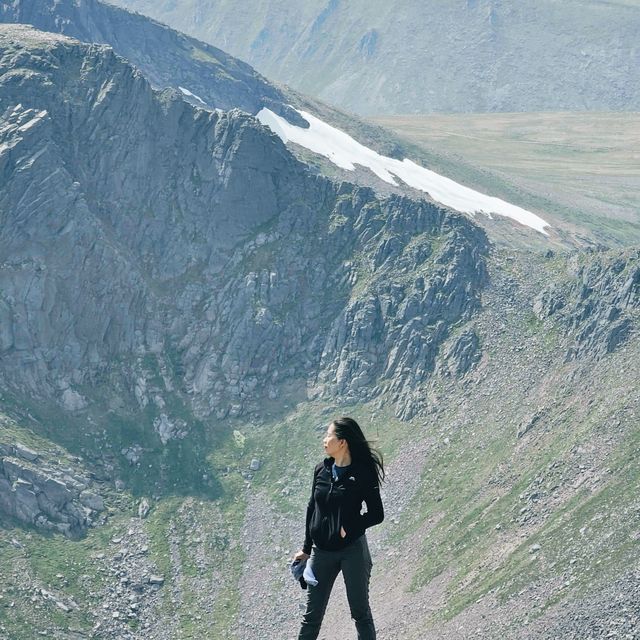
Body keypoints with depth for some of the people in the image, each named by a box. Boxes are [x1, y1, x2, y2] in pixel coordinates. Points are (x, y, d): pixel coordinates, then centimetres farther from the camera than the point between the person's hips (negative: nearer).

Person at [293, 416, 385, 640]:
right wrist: (306, 548, 13)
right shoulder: (321, 469, 3)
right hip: (321, 551, 4)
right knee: (311, 615, 10)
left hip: (352, 550, -4)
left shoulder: (363, 474, -10)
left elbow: (377, 515, -6)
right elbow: (312, 509, 11)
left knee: (360, 612, 7)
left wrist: (349, 528, -17)